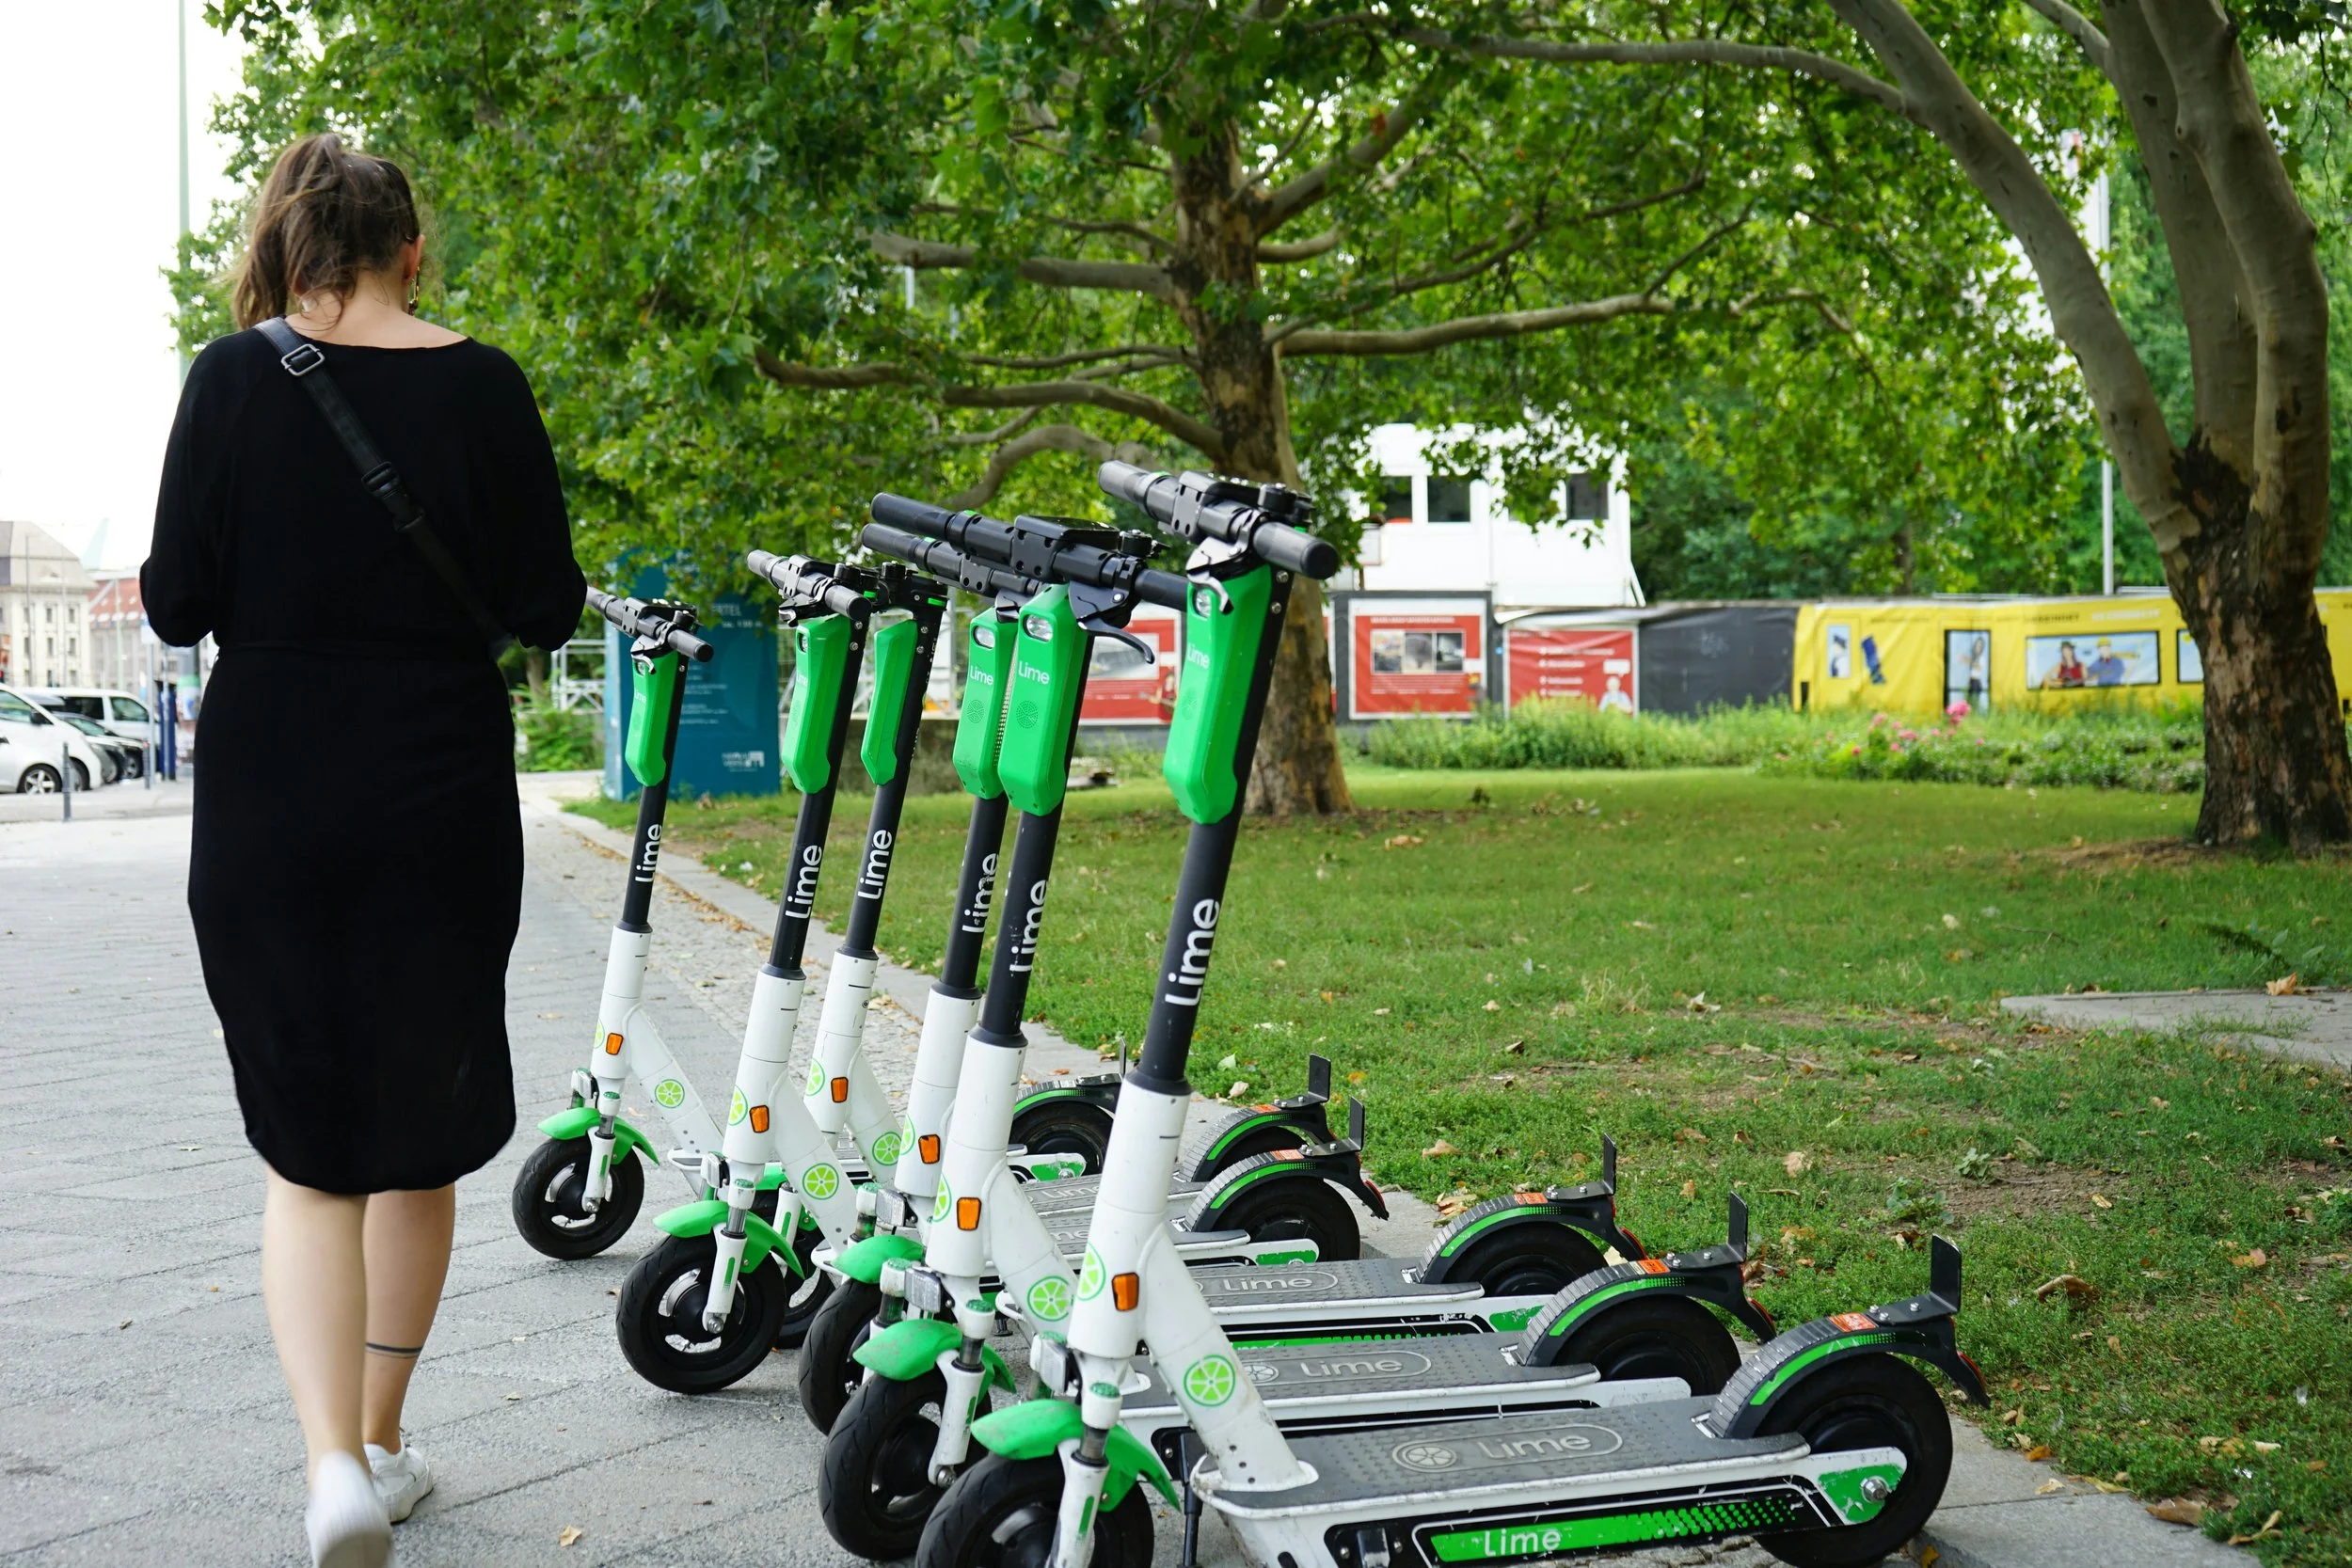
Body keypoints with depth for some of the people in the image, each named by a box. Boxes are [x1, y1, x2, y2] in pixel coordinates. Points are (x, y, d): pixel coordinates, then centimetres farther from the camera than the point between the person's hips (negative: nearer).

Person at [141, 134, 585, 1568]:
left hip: (269, 804, 0)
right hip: (439, 802, 1)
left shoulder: (234, 378, -5)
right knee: (422, 1130, 17)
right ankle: (382, 1442, 28)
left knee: (307, 1149, 7)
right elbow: (544, 606, -3)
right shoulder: (480, 385, -4)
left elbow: (177, 604, -6)